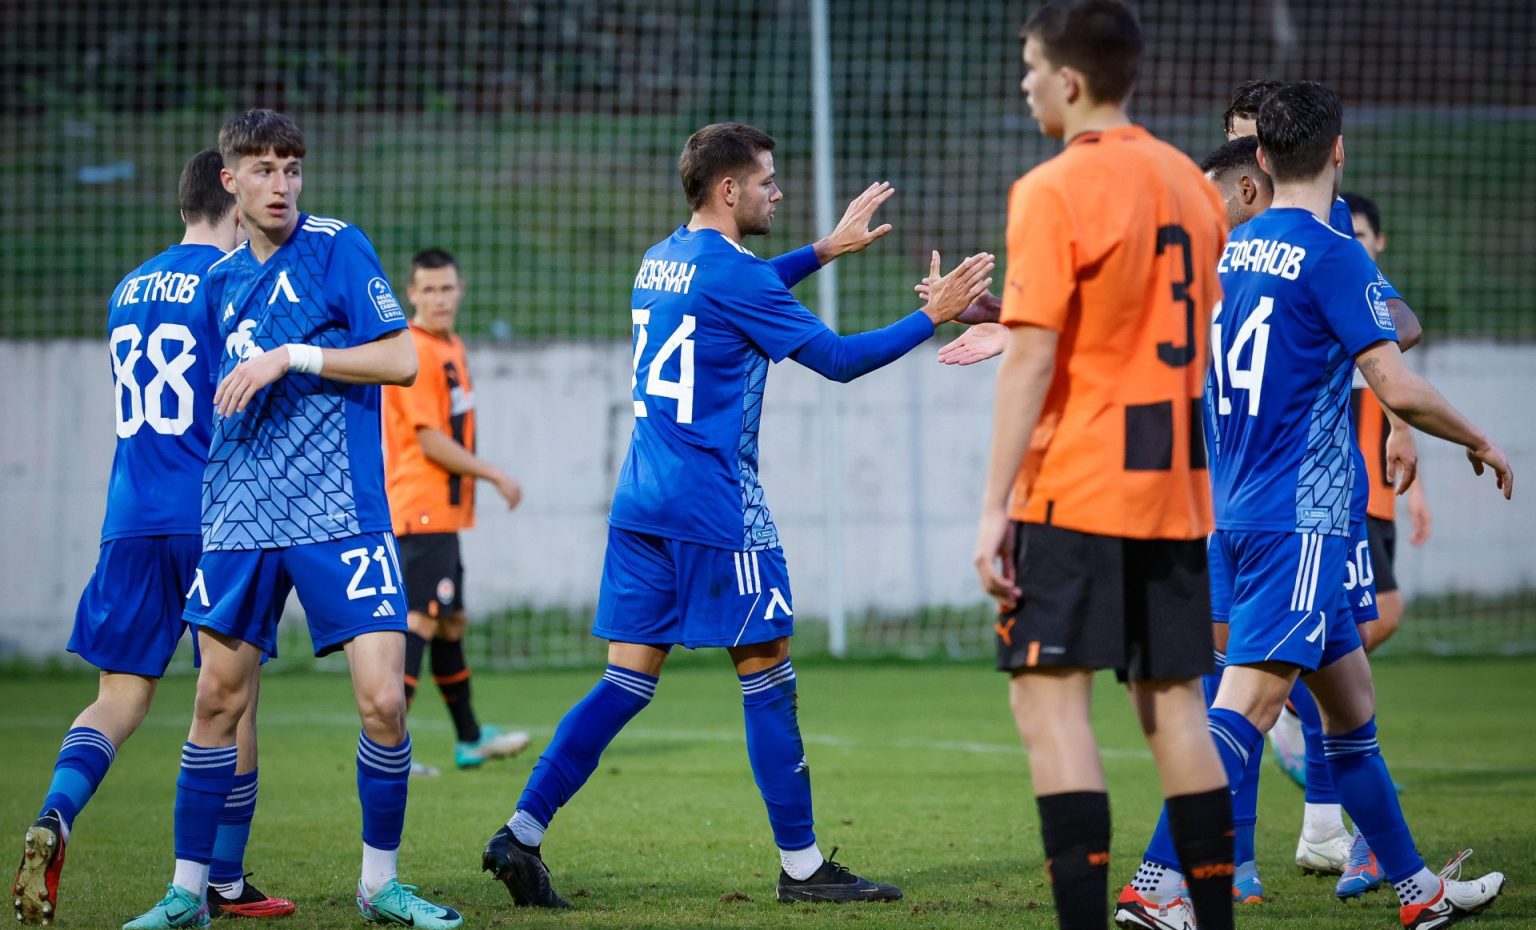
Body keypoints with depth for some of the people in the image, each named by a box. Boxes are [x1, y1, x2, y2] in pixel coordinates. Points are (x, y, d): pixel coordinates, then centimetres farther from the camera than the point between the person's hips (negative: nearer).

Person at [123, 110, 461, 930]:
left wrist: (292, 355, -17)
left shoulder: (337, 247, -3)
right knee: (218, 699, 5)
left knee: (382, 698, -11)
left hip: (340, 514, -5)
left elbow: (401, 360, -11)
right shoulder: (224, 279, 13)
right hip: (240, 517, 5)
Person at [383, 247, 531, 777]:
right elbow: (431, 442, -19)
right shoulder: (414, 354, -15)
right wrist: (495, 476, -14)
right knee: (420, 622, -14)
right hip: (422, 510, -10)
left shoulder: (451, 347, 15)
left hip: (443, 511, 10)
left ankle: (470, 739, 29)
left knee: (450, 622, 18)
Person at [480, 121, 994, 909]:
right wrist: (933, 317, -1)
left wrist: (824, 250, 36)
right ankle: (801, 866, 5)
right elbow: (837, 358, -9)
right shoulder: (731, 272, -12)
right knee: (766, 673, 0)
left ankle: (521, 834, -4)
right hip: (715, 510, -8)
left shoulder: (661, 261, 14)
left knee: (629, 680, 6)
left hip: (640, 507, 8)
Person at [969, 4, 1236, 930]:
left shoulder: (1054, 192, -10)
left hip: (1076, 488, -7)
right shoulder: (1190, 185, 12)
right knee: (1175, 706, 10)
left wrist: (995, 505, -14)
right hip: (1176, 493, 7)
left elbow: (1032, 360, -15)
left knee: (1049, 700, -6)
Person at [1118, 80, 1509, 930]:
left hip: (1233, 512, 9)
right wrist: (1479, 442, -1)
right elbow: (1399, 391, -15)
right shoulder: (1333, 256, -11)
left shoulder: (1224, 250, 11)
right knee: (1247, 704, -16)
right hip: (1301, 518, -9)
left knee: (1350, 697, 17)